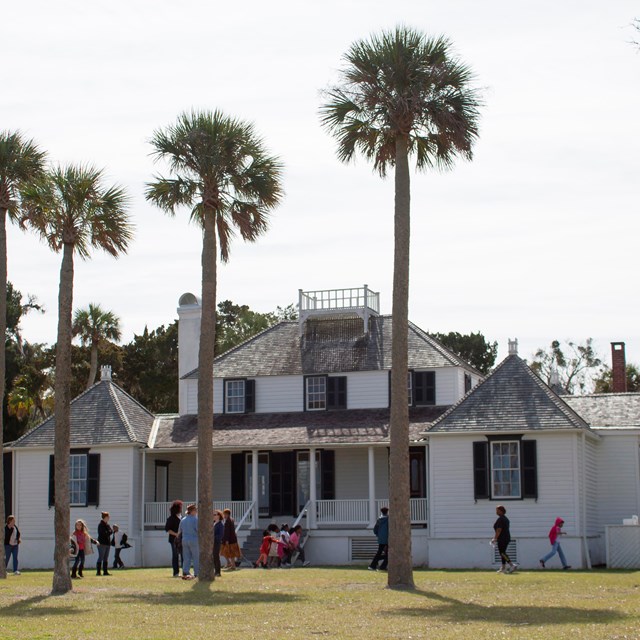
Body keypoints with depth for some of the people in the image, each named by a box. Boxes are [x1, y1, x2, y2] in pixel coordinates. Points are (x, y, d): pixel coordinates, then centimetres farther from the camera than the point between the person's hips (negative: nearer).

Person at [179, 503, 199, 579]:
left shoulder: (183, 520, 10)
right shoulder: (195, 519, -11)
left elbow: (179, 531, 15)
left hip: (185, 540, 6)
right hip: (194, 540, -6)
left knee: (186, 558, 9)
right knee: (196, 558, 2)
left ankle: (185, 573, 1)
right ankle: (197, 574, 1)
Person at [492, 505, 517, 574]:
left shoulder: (500, 519, -15)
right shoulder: (505, 518, 17)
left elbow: (499, 530, -21)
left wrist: (495, 538, -19)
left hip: (502, 539, -10)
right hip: (507, 538, 10)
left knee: (502, 553, -11)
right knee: (503, 553, 12)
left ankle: (512, 565, -23)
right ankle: (503, 568, 12)